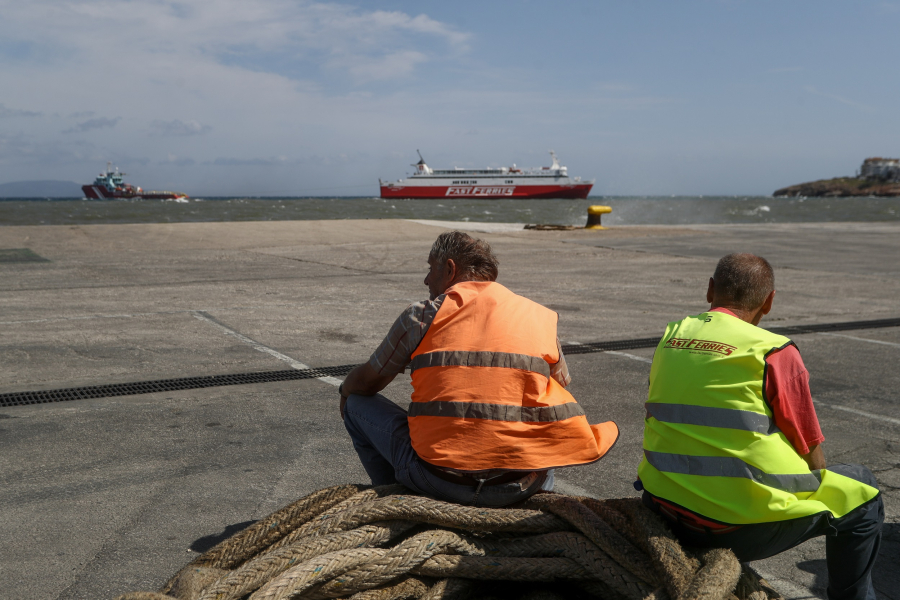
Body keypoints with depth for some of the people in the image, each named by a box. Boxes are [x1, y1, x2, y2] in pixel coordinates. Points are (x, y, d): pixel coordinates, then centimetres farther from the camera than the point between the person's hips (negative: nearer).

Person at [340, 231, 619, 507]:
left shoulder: (423, 315, 1)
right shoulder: (540, 317, 8)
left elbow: (366, 383, 12)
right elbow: (561, 388, 24)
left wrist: (346, 391, 37)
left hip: (438, 479, -3)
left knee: (358, 403, 21)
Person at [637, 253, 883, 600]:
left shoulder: (671, 336, 5)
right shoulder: (773, 351, -10)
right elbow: (813, 457, -4)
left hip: (666, 506, 5)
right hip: (743, 524, -5)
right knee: (862, 492, 16)